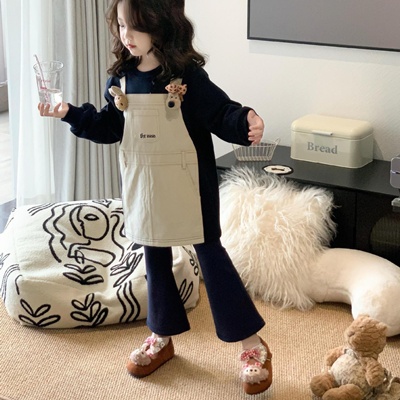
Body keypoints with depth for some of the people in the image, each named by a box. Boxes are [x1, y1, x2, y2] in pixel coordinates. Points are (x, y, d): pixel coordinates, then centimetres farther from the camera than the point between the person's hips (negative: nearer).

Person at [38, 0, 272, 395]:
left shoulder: (187, 75, -15)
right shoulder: (120, 76, 1)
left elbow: (220, 114, -16)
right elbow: (110, 126, 9)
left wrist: (245, 122, -36)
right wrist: (70, 114, 0)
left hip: (187, 185, -5)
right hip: (143, 185, 6)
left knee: (210, 254, -1)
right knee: (155, 258, 16)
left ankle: (252, 344, 10)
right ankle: (162, 337, 34)